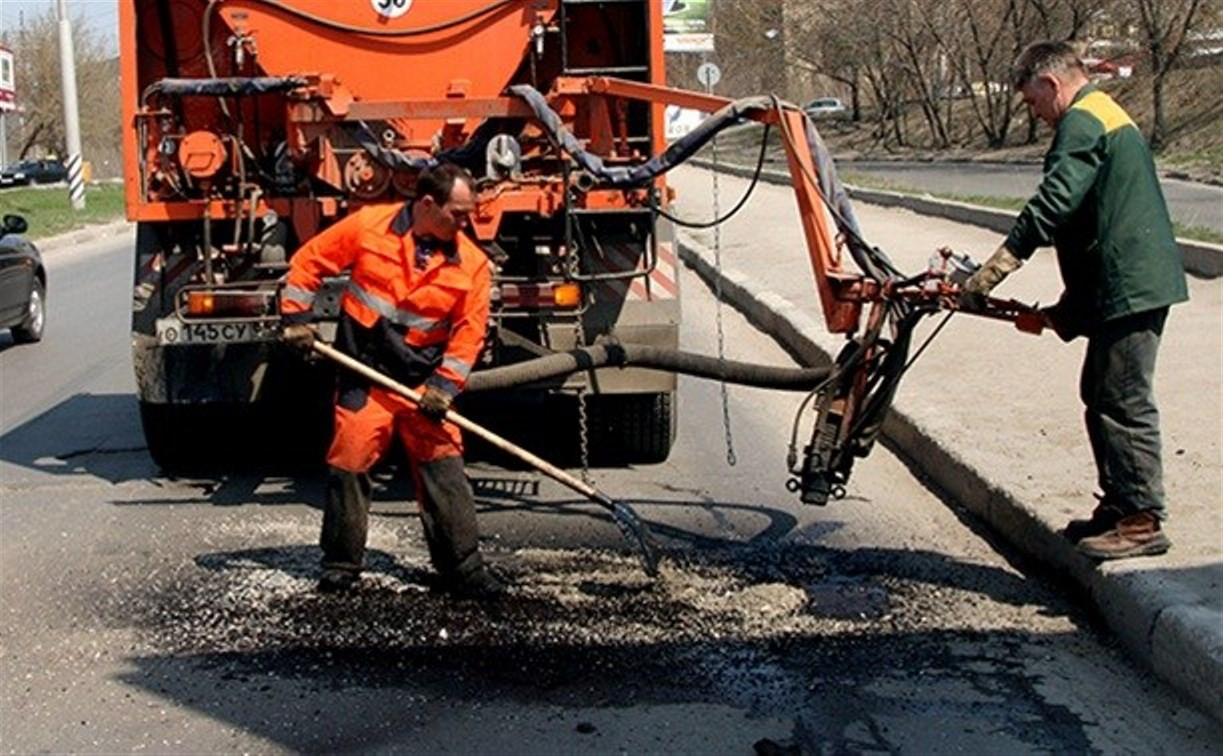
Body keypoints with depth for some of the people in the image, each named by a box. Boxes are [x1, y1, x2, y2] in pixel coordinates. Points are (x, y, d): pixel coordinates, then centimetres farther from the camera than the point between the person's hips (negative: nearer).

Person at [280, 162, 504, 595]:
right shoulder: (368, 226, -8)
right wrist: (296, 317, -3)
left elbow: (469, 331, -4)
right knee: (349, 467, 3)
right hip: (363, 374, -1)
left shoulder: (471, 263, -4)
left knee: (444, 469, -1)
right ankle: (342, 564, 18)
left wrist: (444, 385, -12)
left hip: (424, 381, 1)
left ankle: (463, 566, 7)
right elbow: (308, 262, 1)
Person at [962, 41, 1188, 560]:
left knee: (1123, 402, -7)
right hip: (1130, 284, 11)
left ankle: (1143, 521, -2)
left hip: (1129, 286, -11)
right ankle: (1118, 505, 24)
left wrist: (995, 268, -26)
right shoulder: (1107, 117, 23)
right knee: (1101, 396, 16)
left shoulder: (1082, 122, -10)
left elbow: (1053, 203, -23)